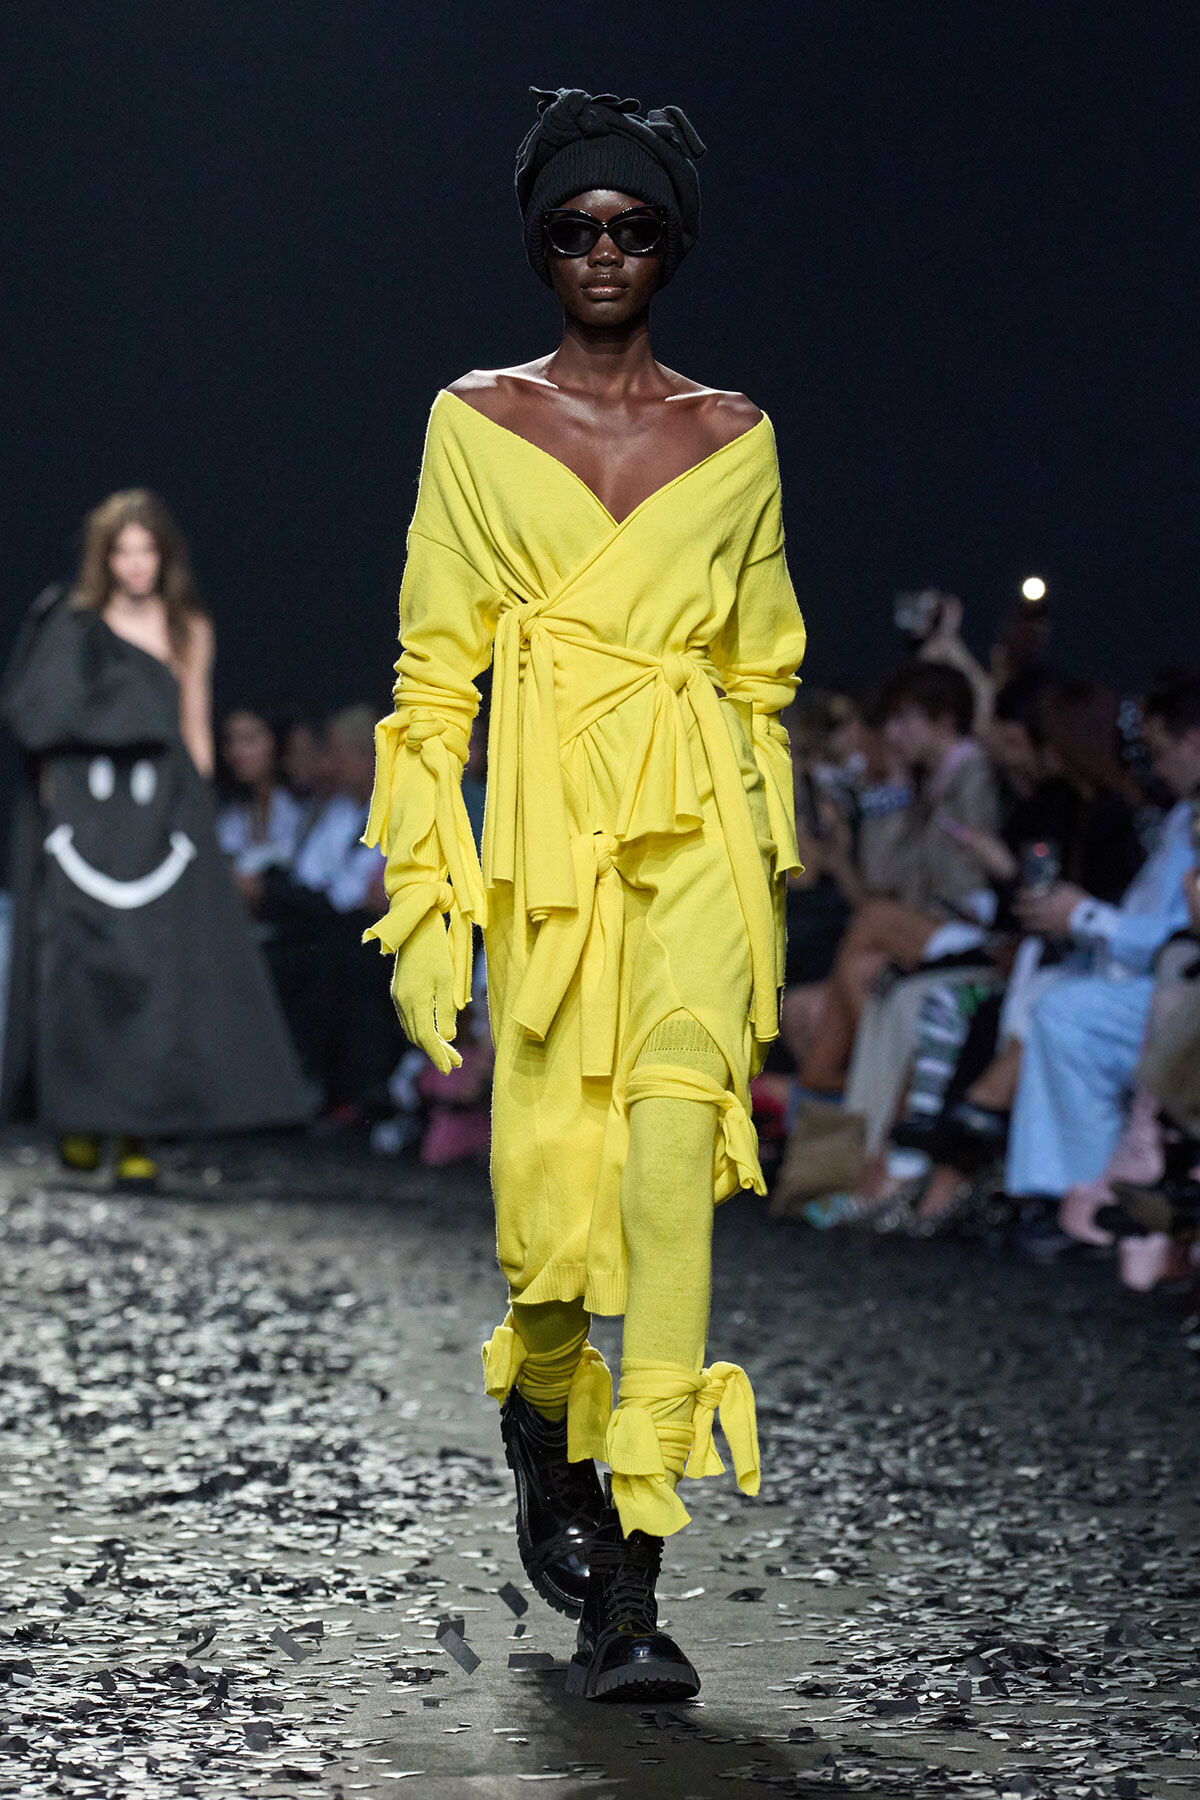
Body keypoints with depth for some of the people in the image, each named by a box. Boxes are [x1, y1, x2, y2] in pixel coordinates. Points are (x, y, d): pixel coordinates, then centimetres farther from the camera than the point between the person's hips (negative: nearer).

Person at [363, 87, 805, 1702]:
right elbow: (434, 675, 5)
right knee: (551, 1177, -1)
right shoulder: (477, 423, 8)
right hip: (545, 828, 0)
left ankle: (630, 1588, -15)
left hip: (700, 834, 0)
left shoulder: (734, 438, 11)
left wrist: (771, 883, 14)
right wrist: (426, 896, -2)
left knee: (674, 1152, -16)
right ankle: (543, 1430, 34)